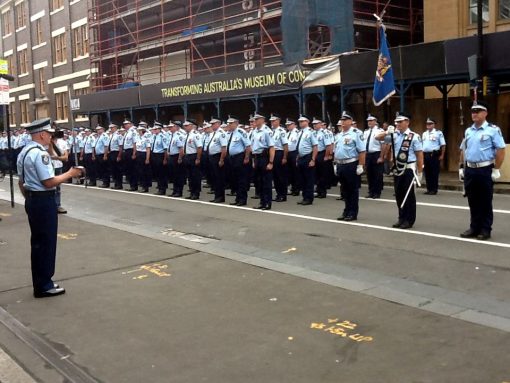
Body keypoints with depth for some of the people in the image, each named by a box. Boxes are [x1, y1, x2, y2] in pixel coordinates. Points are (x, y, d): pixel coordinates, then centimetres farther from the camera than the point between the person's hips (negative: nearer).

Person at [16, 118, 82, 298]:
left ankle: (39, 283, 26)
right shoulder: (40, 153, -19)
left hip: (31, 200, 10)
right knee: (46, 243, 0)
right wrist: (70, 173, -12)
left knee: (37, 242, 16)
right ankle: (44, 286, 9)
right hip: (44, 201, -10)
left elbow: (21, 182, 16)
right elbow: (49, 182, -22)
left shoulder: (24, 152, 11)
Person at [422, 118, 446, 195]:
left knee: (434, 173, -4)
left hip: (434, 155, -6)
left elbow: (443, 145, -5)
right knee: (427, 173, 8)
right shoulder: (424, 134, 17)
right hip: (425, 155, 6)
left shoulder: (438, 133, -3)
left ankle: (434, 190, 1)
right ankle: (429, 189, 15)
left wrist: (442, 155, -11)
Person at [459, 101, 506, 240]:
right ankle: (474, 228, 20)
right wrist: (462, 167, 13)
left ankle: (485, 230, 11)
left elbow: (500, 150, -9)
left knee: (485, 202, 2)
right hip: (470, 170, 6)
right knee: (473, 202, 11)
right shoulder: (468, 131, 12)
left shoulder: (493, 130, -6)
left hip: (485, 170, -5)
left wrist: (496, 169, -13)